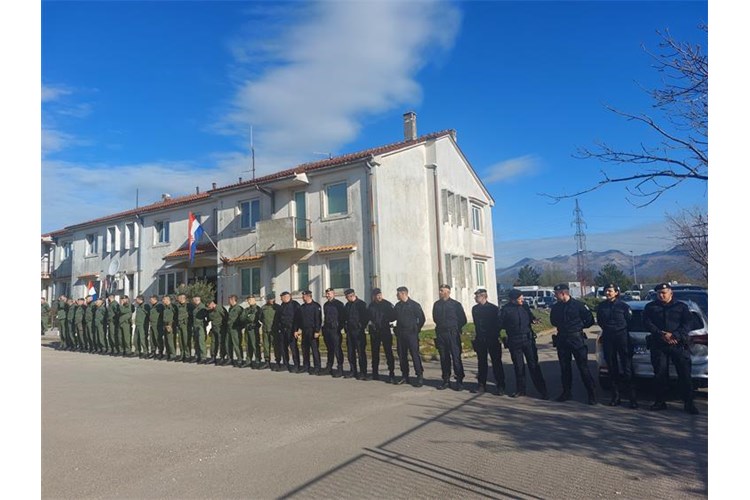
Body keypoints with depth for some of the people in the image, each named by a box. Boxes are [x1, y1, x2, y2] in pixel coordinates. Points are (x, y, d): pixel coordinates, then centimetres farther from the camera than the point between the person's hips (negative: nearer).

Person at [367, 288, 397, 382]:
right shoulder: (371, 306, 6)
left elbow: (394, 316, -5)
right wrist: (372, 323, -1)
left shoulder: (387, 304, -5)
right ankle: (375, 373, 23)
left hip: (385, 330, -4)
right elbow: (368, 317, 17)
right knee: (374, 352, 12)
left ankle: (391, 374, -5)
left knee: (388, 352, -7)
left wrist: (386, 320, -17)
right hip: (374, 331, 4)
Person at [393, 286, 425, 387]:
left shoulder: (414, 305, -5)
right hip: (400, 333, 6)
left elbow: (422, 318, -1)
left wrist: (416, 329, 4)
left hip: (411, 333, -6)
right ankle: (404, 376, 18)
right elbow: (393, 317, 18)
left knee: (415, 354, -7)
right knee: (402, 355, 9)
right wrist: (397, 329, 9)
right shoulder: (397, 306, 11)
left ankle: (420, 376, -2)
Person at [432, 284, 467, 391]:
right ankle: (446, 380, 15)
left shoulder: (456, 304, -1)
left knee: (456, 357, -5)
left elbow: (463, 320, 3)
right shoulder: (436, 304, 10)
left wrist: (455, 328, 4)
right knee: (444, 358, 7)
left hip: (453, 334, -4)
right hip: (440, 334, 4)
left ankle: (459, 381, 3)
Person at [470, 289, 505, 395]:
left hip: (492, 339, -4)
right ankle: (482, 385, 17)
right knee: (481, 362, 8)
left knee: (496, 362, -1)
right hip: (480, 339, 4)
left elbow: (498, 323, -3)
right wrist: (476, 336, 8)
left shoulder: (493, 308, -6)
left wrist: (496, 336, -9)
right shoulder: (475, 308, 6)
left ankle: (500, 386, 6)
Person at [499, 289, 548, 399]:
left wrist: (533, 320, -4)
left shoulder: (525, 305, 0)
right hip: (514, 341, -2)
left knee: (534, 364, 2)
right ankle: (520, 390, 24)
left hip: (528, 339, 2)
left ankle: (542, 391, 8)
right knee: (518, 366, 10)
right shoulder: (505, 309, -10)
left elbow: (530, 316, 15)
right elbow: (500, 324, -6)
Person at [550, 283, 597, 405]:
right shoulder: (555, 307, 4)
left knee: (583, 367, -2)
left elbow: (590, 320, -1)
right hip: (562, 340, 5)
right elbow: (553, 321, 21)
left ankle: (591, 394, 7)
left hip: (577, 339, -5)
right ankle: (567, 392, 22)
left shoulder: (578, 305, -9)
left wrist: (579, 326, 6)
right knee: (564, 367, 11)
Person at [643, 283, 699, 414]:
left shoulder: (681, 306, 8)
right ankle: (660, 401, 12)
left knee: (685, 374, -2)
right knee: (660, 374, 3)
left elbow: (688, 323, -2)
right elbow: (647, 323, -1)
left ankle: (689, 403, 6)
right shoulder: (650, 307, 10)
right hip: (658, 345, 1)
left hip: (679, 344, -1)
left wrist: (674, 335, -16)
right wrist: (661, 334, -15)